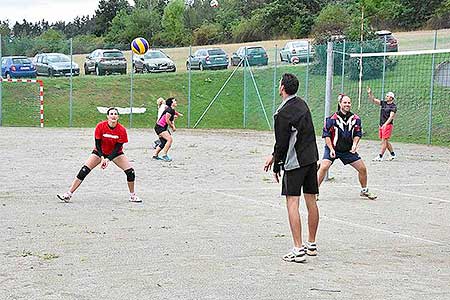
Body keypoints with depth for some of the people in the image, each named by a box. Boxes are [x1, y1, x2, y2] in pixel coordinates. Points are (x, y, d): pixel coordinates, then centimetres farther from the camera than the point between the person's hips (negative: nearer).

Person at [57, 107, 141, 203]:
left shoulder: (122, 130, -22)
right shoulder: (100, 126, -22)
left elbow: (118, 148, -19)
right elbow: (98, 144, -16)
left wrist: (108, 160, -28)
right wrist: (102, 158, -26)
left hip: (115, 153, 1)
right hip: (100, 152, -1)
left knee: (130, 171, -13)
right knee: (84, 171, -14)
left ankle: (132, 196, 8)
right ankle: (68, 194, -11)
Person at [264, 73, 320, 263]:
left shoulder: (283, 113, -15)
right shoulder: (302, 104, 10)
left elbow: (282, 142, -12)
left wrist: (276, 167, 0)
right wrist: (274, 156, 18)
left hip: (295, 162, -8)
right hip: (312, 158, 8)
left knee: (292, 203, -6)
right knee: (311, 201, 13)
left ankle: (298, 250, -10)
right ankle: (311, 245, 24)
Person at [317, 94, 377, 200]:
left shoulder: (355, 119, -5)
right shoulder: (332, 118, -16)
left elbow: (357, 134, 6)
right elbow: (326, 135, -11)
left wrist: (354, 144, -11)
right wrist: (331, 149, -17)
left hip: (348, 150, 4)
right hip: (332, 148, -4)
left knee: (362, 169, 4)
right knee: (324, 167, -23)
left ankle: (364, 191, 26)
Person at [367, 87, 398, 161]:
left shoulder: (393, 106, -8)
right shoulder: (383, 103, 11)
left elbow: (391, 116, -18)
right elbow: (373, 100, 8)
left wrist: (385, 124, -29)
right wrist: (370, 93, -7)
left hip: (388, 125, -8)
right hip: (381, 125, 8)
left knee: (384, 141, -9)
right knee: (385, 141, 13)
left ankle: (380, 157, -10)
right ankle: (393, 154, 24)